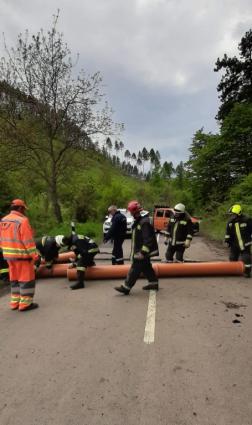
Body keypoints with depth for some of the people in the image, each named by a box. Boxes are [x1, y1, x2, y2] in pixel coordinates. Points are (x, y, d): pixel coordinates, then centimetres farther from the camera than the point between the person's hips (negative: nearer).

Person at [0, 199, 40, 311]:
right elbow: (28, 241, -19)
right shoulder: (22, 220, -17)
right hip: (22, 255, -8)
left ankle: (15, 302, 24)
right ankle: (25, 304, 7)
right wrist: (35, 255, -13)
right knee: (26, 278, 2)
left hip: (9, 255, 8)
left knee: (14, 279, 17)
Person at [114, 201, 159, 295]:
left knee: (135, 269, -5)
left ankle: (126, 287, 0)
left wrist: (143, 252, -26)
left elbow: (148, 239, -26)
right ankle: (154, 283, 30)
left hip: (142, 252, -10)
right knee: (147, 267, 18)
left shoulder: (144, 223, -22)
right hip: (140, 251, 10)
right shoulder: (139, 222, 11)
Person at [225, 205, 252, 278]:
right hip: (234, 245, 5)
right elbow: (228, 233, 11)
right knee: (232, 258, 13)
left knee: (246, 259, -1)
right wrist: (226, 241, 8)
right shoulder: (230, 222, 2)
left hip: (245, 244, -5)